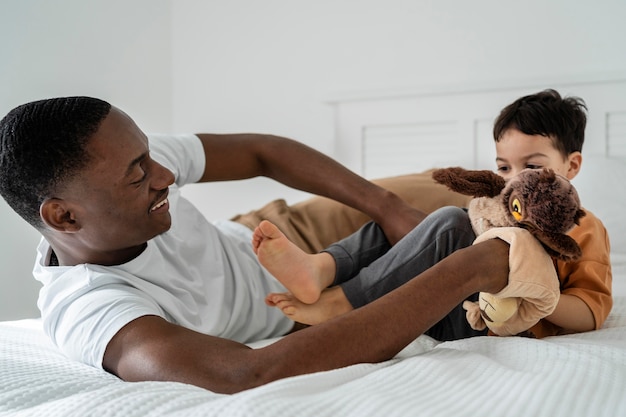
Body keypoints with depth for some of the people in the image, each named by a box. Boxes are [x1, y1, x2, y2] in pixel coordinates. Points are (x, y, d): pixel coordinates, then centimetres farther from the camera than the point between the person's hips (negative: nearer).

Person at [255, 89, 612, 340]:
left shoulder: (584, 229, 6)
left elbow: (592, 311, -4)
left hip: (486, 323, -7)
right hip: (436, 309, 7)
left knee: (449, 223, -27)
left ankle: (335, 304, -30)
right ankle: (319, 269, -24)